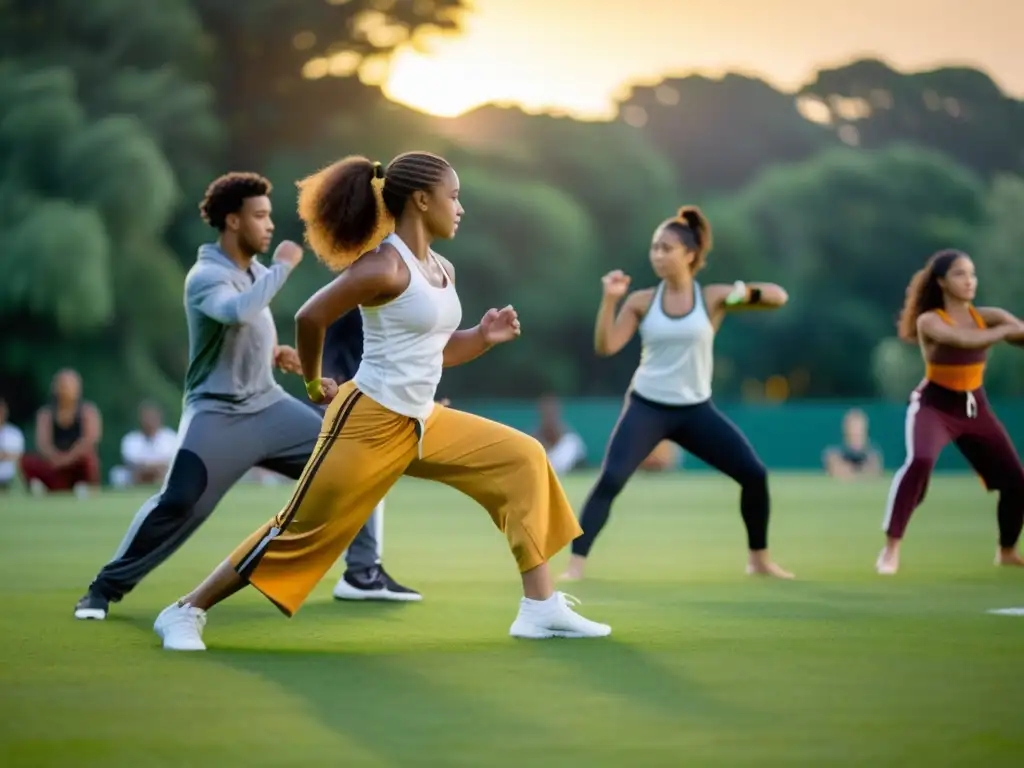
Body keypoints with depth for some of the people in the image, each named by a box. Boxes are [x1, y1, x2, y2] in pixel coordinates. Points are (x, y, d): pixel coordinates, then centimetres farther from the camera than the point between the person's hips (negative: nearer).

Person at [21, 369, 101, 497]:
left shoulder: (88, 410, 1)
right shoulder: (46, 413, 8)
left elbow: (91, 437, -16)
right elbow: (43, 442, -8)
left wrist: (69, 457, -32)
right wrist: (54, 458, -32)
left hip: (79, 467, -2)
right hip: (55, 470, 2)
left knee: (87, 456, -35)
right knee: (27, 461, -22)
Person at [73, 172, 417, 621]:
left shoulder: (256, 270, 8)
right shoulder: (206, 276, -18)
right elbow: (238, 313, -41)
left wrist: (274, 354, 5)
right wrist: (283, 267, -30)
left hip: (268, 405, 8)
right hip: (216, 413, -8)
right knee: (178, 501, -21)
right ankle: (106, 588, -6)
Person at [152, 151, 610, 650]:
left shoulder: (442, 270, 10)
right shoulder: (385, 266, -18)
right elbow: (310, 318, -16)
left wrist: (484, 337, 1)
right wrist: (315, 385, -2)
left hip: (424, 422, 9)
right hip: (370, 422, -8)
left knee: (523, 458, 3)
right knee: (303, 529, -3)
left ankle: (541, 608, 4)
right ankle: (186, 612, 11)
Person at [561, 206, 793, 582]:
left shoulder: (713, 297, -2)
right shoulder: (642, 301, -2)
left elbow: (778, 298, -5)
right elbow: (605, 347, -9)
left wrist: (747, 291, -26)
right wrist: (610, 299, -19)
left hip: (695, 409, 1)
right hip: (646, 406, -1)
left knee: (754, 473, -5)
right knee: (610, 480, -20)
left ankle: (759, 558, 14)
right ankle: (576, 563, -15)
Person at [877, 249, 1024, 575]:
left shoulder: (987, 316, -1)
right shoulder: (929, 321, -14)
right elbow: (964, 339, -33)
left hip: (975, 408, 5)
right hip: (934, 405, -5)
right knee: (920, 461, -33)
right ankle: (891, 549, -25)